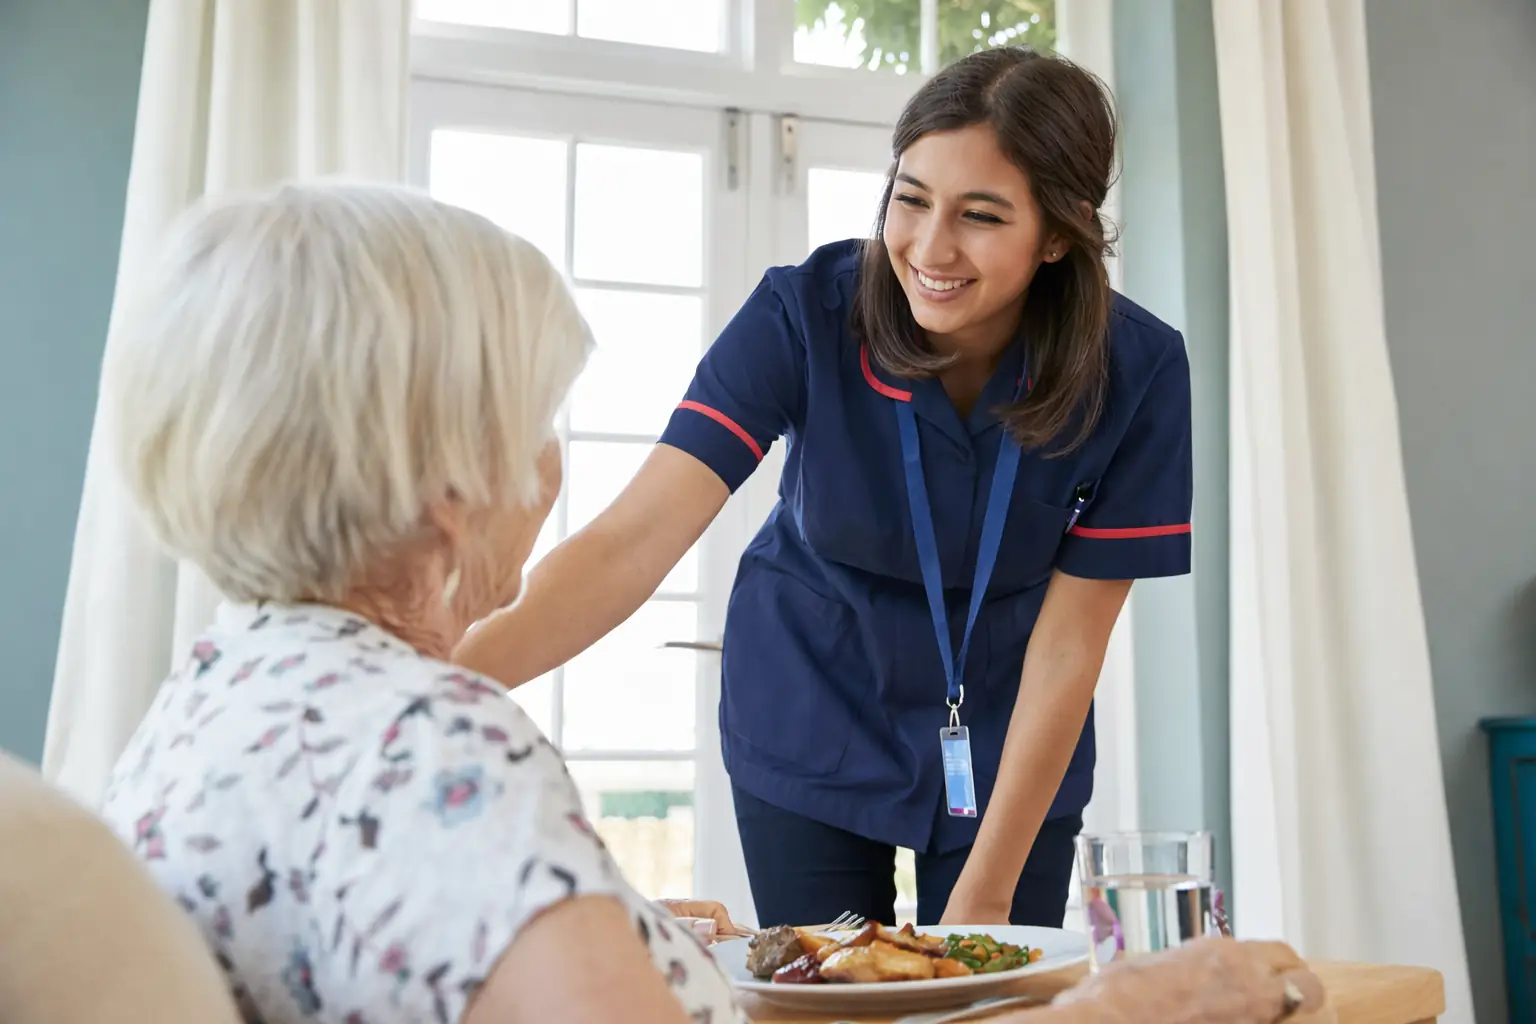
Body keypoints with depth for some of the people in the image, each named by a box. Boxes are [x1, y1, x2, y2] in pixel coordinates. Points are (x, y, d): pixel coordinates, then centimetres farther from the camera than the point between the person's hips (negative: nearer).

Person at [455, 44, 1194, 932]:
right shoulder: (806, 313, -25)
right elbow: (634, 537, -33)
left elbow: (1068, 646, -16)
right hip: (813, 721, 0)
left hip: (1011, 739, 1)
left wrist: (987, 894, -14)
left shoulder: (1137, 370, -22)